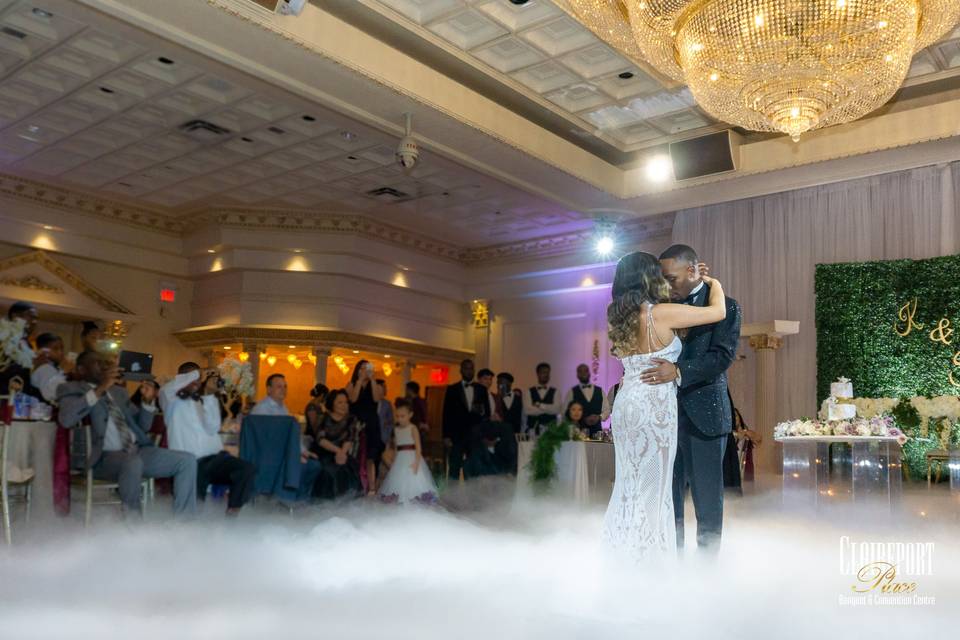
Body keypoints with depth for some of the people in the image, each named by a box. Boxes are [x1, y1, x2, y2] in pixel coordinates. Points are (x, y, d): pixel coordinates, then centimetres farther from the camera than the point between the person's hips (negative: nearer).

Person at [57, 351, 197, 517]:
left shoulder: (119, 391, 24)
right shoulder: (72, 389, 6)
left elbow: (142, 426, 25)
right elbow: (66, 419, -17)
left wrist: (148, 401, 6)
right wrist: (100, 389, -19)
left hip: (137, 451, 7)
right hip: (105, 457, -6)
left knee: (187, 460, -11)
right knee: (133, 463, -39)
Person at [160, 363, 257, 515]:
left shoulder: (205, 401, 18)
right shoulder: (173, 403, 9)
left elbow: (212, 429, 0)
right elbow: (166, 390, -17)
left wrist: (209, 395, -6)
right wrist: (197, 374, -9)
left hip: (214, 458, 3)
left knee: (248, 468, -24)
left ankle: (232, 512, -10)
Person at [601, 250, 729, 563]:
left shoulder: (620, 317, 7)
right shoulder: (661, 313, -14)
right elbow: (717, 312, -6)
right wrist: (714, 282, 13)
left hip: (626, 404, 7)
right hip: (654, 406, -7)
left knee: (628, 482, 15)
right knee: (652, 485, 3)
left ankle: (622, 549, 24)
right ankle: (648, 557, 11)